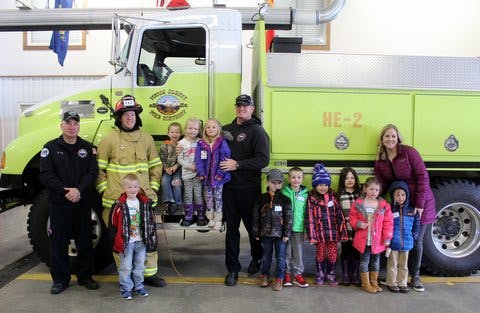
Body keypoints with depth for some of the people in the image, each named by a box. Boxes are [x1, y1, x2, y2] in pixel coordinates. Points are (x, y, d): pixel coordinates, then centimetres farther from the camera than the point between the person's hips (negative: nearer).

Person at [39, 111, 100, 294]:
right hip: (59, 204, -2)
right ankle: (60, 279, 18)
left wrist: (79, 190, -17)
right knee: (59, 242, 5)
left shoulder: (87, 147, 7)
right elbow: (46, 175, -7)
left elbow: (92, 172, -2)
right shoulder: (50, 147, 1)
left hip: (83, 203, 2)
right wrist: (65, 191, -17)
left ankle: (85, 276, 22)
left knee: (85, 240, 9)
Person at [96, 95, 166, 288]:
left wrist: (153, 189, 8)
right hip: (116, 201, -3)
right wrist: (106, 191, -3)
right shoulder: (109, 140, 0)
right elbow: (99, 169, 3)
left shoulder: (146, 139, 11)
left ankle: (149, 273, 22)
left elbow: (156, 166, 17)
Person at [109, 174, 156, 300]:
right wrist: (116, 240, -5)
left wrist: (151, 237, 6)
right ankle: (126, 288, 19)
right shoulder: (119, 205, -9)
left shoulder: (146, 203, 1)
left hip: (142, 242, 3)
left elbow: (151, 221, 8)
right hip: (126, 242, -3)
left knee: (140, 265, 14)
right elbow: (113, 224, -4)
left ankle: (138, 286, 29)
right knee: (126, 266, 4)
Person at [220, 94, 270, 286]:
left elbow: (263, 159, -14)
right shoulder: (226, 130, 13)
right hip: (229, 187, 4)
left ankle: (257, 258, 36)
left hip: (249, 187, -4)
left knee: (253, 225, 10)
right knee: (231, 228, 7)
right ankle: (232, 269, 16)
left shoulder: (257, 131, -5)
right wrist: (218, 169, 2)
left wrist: (237, 164, -19)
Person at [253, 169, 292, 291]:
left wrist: (286, 233, -8)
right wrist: (257, 233, 4)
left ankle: (279, 278, 18)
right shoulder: (261, 199, 1)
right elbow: (256, 217, 4)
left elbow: (288, 217, -4)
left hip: (280, 234, -2)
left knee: (280, 257, 6)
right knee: (266, 256, 14)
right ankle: (264, 275, 29)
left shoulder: (285, 199, -4)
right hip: (266, 233, 2)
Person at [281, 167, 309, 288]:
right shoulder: (284, 192, 0)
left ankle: (298, 274, 19)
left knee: (298, 252, 8)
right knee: (287, 252, 7)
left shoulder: (305, 194, 3)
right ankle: (287, 273, 19)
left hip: (299, 228, 1)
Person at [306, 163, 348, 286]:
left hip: (333, 232, 2)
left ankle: (331, 274, 26)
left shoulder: (333, 197, 3)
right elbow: (309, 218, -6)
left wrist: (342, 232, 0)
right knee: (320, 254, 9)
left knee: (332, 254, 8)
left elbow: (339, 215, 3)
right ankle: (320, 275, 27)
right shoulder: (311, 199, -4)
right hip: (319, 232, -2)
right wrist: (311, 235, -9)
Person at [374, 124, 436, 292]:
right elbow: (382, 185, 3)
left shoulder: (409, 152, -13)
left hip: (419, 203, -3)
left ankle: (415, 276, 21)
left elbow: (422, 177, -15)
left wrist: (420, 204, -18)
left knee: (416, 241, 4)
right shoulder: (380, 161, 1)